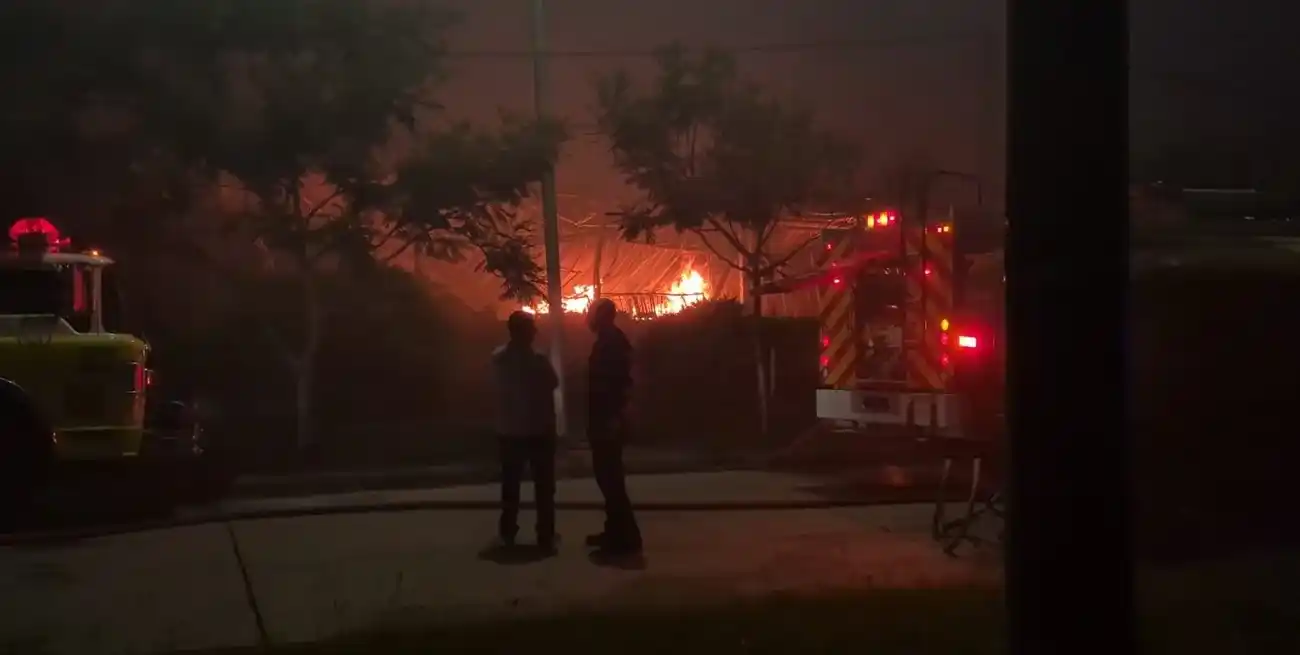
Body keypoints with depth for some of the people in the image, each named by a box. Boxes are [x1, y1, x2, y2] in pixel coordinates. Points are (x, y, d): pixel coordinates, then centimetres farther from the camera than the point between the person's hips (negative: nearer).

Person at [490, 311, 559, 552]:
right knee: (544, 486, 4)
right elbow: (553, 384, -3)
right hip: (539, 431, -4)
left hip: (509, 431, 4)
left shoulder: (498, 358, -2)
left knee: (510, 484, 14)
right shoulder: (538, 359, -17)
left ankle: (507, 533, 16)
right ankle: (546, 536, 4)